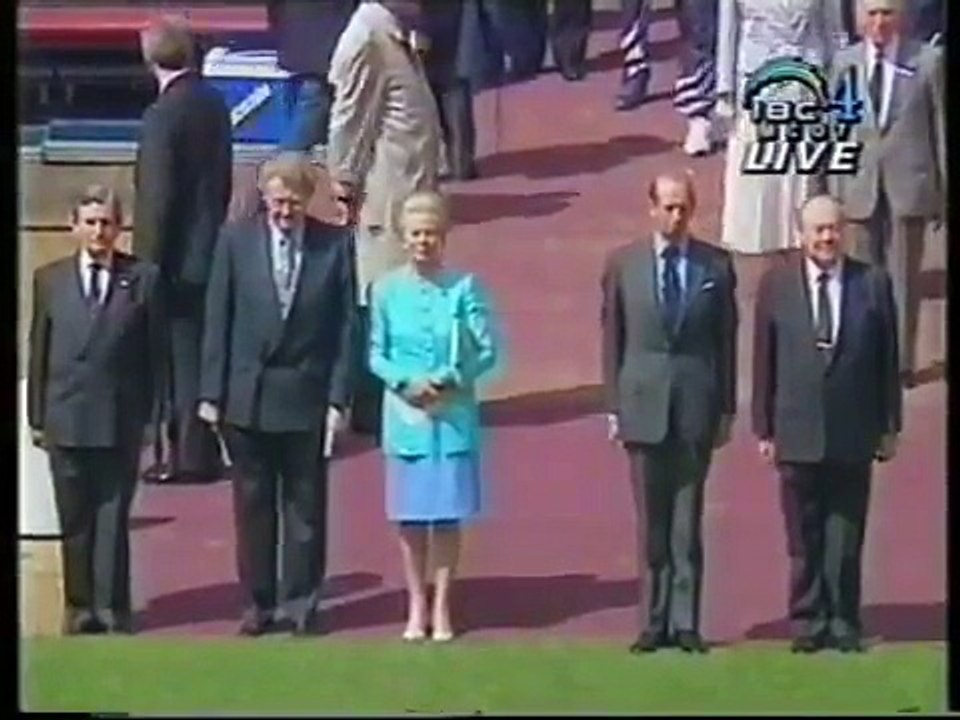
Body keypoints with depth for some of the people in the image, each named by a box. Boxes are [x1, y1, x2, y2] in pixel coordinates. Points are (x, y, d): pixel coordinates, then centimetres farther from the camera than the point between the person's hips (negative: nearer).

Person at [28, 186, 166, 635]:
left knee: (113, 518, 2)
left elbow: (155, 351, 1)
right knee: (74, 519, 8)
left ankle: (111, 608, 9)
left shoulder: (144, 279, 0)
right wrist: (36, 415, 4)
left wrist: (149, 412, -2)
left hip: (120, 419, -2)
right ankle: (80, 606, 17)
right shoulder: (50, 279, 6)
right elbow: (39, 351, 8)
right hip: (65, 417, 2)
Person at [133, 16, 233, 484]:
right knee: (200, 352, 15)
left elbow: (156, 196, -19)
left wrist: (147, 260, -14)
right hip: (211, 246, 8)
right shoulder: (214, 103, 5)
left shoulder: (162, 115, -19)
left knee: (180, 355, 1)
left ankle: (189, 454, 7)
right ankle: (202, 448, 24)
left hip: (177, 255, -8)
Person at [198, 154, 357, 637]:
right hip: (246, 397, 1)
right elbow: (217, 321, 0)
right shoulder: (236, 239, -2)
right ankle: (258, 603, 21)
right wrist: (211, 393, -3)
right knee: (253, 506, 10)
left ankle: (302, 604, 19)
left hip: (306, 397, -1)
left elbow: (345, 326, -2)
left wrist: (338, 397, -7)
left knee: (305, 506, 7)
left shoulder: (335, 244, -4)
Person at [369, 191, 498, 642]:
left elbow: (486, 351, -3)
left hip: (453, 415, -1)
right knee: (409, 516, 7)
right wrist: (406, 382, -12)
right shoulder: (387, 289, -1)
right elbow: (376, 355, 4)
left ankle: (441, 606, 15)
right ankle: (416, 605, 20)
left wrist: (448, 378, -15)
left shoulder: (464, 287, -6)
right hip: (405, 415, 1)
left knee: (447, 516, 3)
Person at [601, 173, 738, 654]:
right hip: (643, 403, 1)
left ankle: (686, 622, 7)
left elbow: (727, 340, 5)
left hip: (696, 404, 0)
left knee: (688, 519, 2)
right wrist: (613, 406, 1)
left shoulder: (716, 266, 3)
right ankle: (656, 621, 12)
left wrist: (727, 407, 3)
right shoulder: (623, 264, 4)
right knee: (651, 521, 6)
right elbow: (612, 338, 5)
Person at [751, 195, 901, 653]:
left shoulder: (873, 284, 0)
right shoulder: (776, 285, 1)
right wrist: (764, 428, 1)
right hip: (797, 434, 0)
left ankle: (843, 623, 15)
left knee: (846, 537, 5)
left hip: (853, 434, 0)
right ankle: (808, 621, 17)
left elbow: (888, 359, 3)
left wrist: (890, 425, 3)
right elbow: (764, 361, 3)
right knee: (804, 539, 7)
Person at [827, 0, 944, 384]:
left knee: (904, 275, 5)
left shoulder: (928, 60, -5)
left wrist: (942, 189, -1)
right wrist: (834, 188, 4)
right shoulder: (843, 63, 2)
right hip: (861, 183, 2)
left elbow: (941, 125, -1)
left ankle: (902, 361, 14)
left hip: (910, 183, -2)